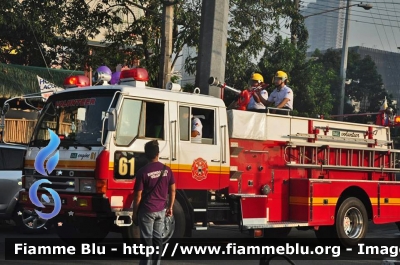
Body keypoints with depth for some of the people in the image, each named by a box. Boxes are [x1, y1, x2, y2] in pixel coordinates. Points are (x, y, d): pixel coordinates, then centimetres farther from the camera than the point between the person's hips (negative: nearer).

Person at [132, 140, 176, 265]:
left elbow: (138, 196, -11)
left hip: (147, 210, -4)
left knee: (147, 240, 0)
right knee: (157, 238, 12)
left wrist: (134, 212, 0)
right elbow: (172, 190, 5)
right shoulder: (167, 169, -1)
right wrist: (170, 207, 16)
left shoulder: (142, 171, -14)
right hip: (161, 210, 4)